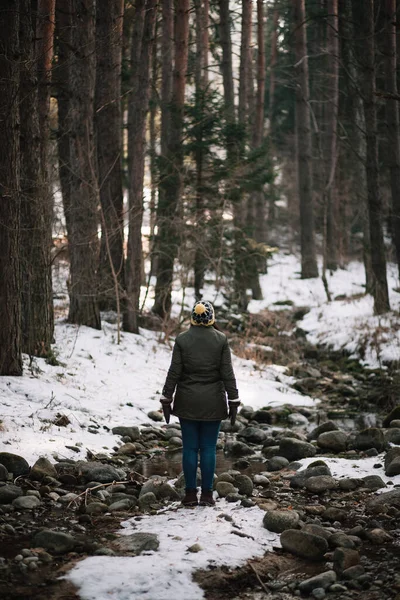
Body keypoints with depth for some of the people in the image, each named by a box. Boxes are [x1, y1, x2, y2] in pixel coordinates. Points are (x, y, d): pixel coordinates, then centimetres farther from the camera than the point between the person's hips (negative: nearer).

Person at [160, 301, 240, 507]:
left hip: (188, 402, 0)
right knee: (209, 448, 4)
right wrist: (233, 401, 3)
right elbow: (227, 373, -3)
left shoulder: (182, 339, -5)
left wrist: (166, 399, 4)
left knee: (190, 447, 5)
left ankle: (190, 494, 8)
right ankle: (207, 494, 6)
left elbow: (174, 372, -3)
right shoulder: (221, 340, -4)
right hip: (213, 403, 0)